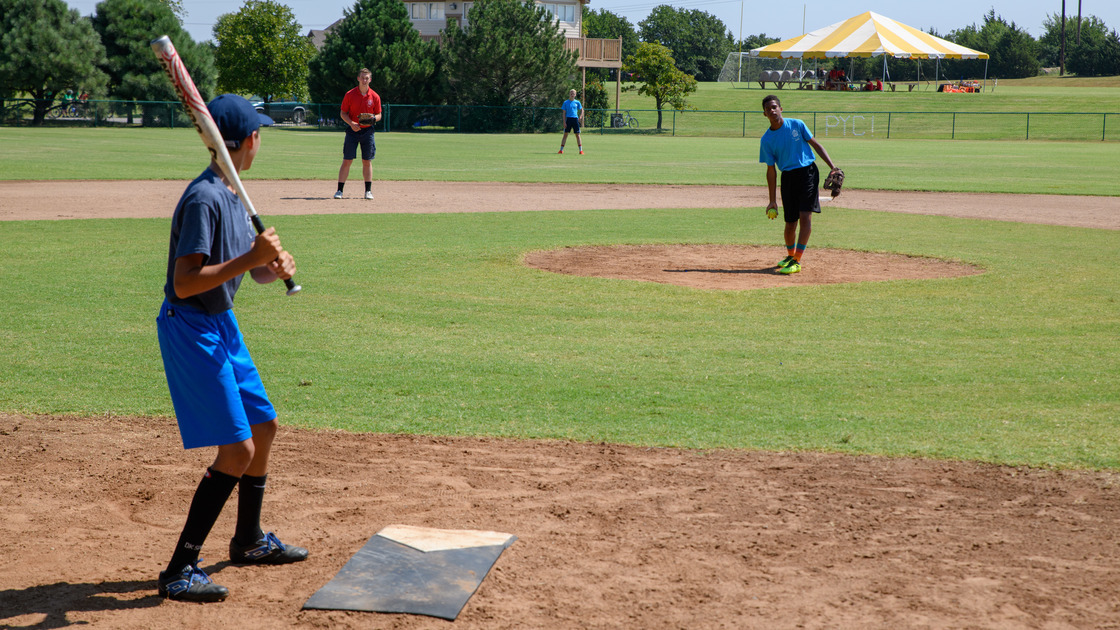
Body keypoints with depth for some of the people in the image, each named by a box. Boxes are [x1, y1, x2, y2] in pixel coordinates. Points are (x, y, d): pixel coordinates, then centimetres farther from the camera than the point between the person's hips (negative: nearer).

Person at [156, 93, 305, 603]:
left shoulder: (232, 194, 8)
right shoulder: (203, 198, -22)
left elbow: (254, 267, 13)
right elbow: (184, 284, -28)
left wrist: (276, 268, -9)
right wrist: (250, 259, -31)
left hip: (222, 325, 10)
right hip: (190, 328, -10)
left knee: (263, 426, 19)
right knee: (237, 450, -13)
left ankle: (249, 540, 37)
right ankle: (179, 570, -7)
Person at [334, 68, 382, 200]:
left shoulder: (375, 96, 2)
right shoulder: (350, 95, -1)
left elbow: (379, 115, 9)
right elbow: (342, 113, 2)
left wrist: (373, 118, -14)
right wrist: (351, 123, -16)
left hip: (368, 130, 1)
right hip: (352, 130, -1)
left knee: (367, 161, 4)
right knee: (347, 161, -3)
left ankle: (368, 191, 12)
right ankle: (339, 190, -1)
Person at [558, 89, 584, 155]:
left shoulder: (577, 102, 6)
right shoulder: (566, 102, 4)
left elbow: (582, 110, 17)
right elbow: (564, 113, 3)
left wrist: (580, 117, 0)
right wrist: (564, 122, -4)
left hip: (575, 119, 0)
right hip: (568, 119, 0)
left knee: (577, 135, -1)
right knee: (565, 134, 1)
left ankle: (581, 150, 2)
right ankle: (561, 150, 5)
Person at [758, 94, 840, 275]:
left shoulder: (797, 125, -2)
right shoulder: (766, 140, -1)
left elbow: (815, 145, 5)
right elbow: (771, 170, 2)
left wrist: (833, 167, -3)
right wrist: (772, 201, 0)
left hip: (808, 172, -2)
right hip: (788, 177, 2)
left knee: (805, 216, -14)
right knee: (790, 222, 5)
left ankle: (797, 261, -14)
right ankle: (790, 255, 32)